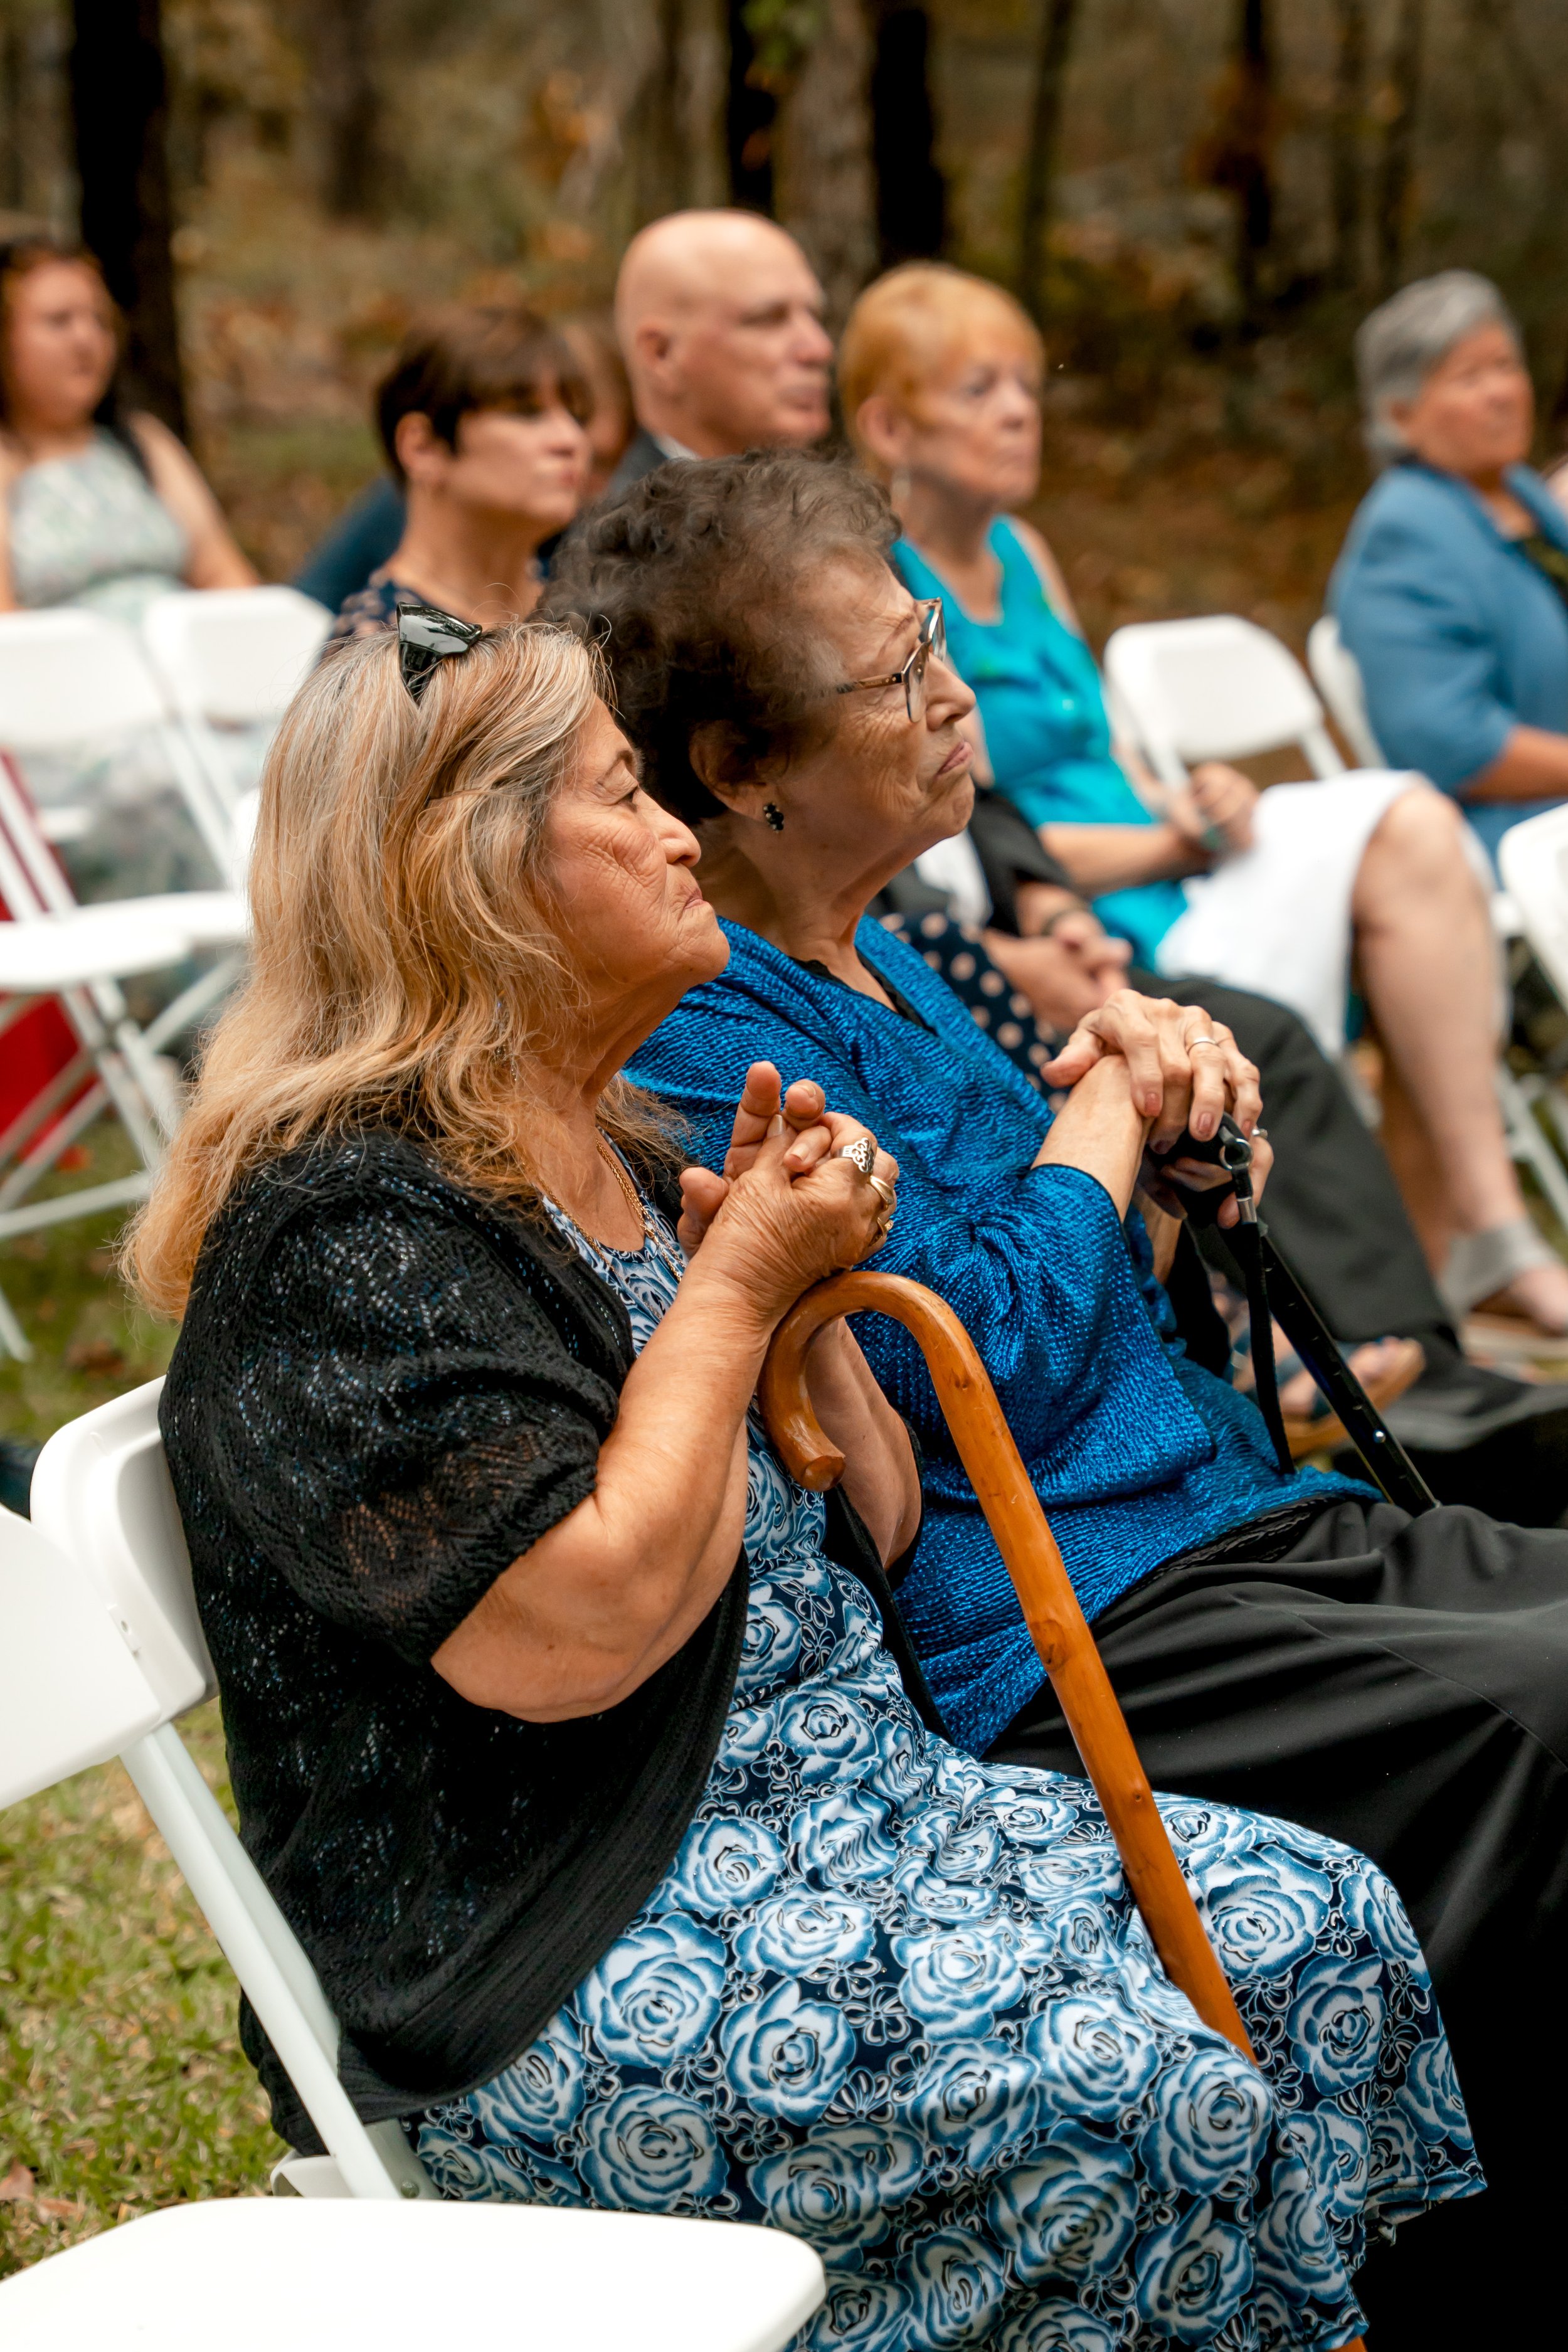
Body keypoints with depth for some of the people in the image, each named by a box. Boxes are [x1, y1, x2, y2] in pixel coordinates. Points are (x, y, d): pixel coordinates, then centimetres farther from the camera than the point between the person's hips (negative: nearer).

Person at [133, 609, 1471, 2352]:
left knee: (1320, 1927, -4)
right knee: (1134, 2084, -27)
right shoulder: (349, 1226, -15)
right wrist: (737, 1281, -14)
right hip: (550, 1960, -9)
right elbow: (586, 1629, -26)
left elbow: (871, 1535, 19)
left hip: (853, 1806, 9)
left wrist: (801, 1278, 1)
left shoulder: (617, 1156, 14)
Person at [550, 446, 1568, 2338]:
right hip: (1058, 1648, -10)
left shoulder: (867, 958, 17)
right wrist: (1105, 1115, -1)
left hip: (1234, 1530, 10)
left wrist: (1123, 1054, 7)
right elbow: (993, 1358, -18)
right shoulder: (696, 1035, -14)